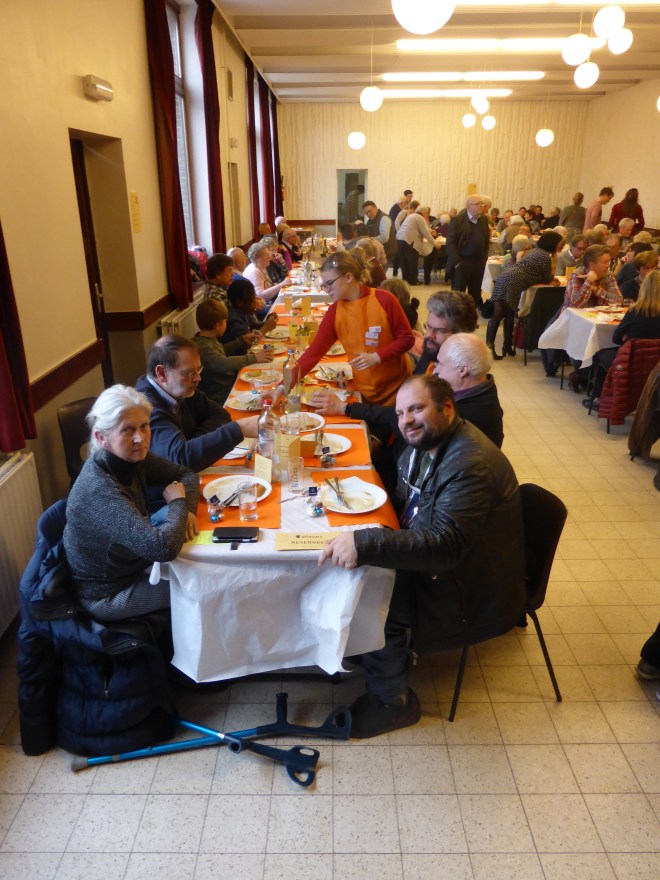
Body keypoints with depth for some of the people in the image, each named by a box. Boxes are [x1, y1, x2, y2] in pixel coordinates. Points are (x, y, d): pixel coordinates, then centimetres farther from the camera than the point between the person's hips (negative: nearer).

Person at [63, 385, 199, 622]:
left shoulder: (132, 457, -13)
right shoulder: (99, 489, -36)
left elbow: (186, 474, 1)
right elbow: (164, 547, -45)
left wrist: (186, 510, -20)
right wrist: (178, 502, -26)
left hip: (129, 564, 7)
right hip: (107, 595, -7)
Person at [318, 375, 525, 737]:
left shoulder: (470, 464, -30)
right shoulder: (425, 444, 2)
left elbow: (445, 545, -39)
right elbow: (402, 504, 14)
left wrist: (365, 544, -47)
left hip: (472, 589, -9)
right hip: (436, 559, 10)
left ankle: (393, 701, 2)